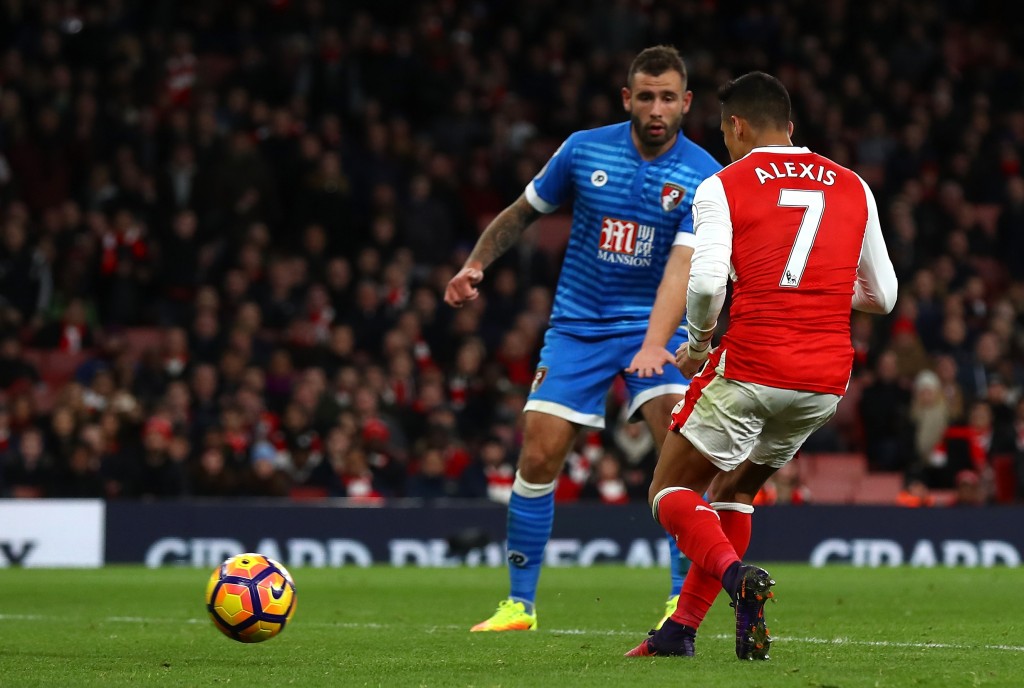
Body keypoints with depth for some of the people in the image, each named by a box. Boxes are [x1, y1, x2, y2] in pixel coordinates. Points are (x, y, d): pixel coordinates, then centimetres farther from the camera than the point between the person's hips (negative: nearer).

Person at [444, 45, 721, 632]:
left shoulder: (704, 177, -13)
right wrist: (475, 265, -1)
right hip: (578, 324, 2)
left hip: (653, 326, -2)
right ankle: (520, 603, 9)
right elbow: (524, 212, 12)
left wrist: (654, 344, -39)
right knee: (538, 457, -6)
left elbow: (683, 266, -26)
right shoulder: (585, 150, -5)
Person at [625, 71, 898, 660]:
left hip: (751, 369, -5)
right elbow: (882, 296, 15)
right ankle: (681, 629, 21)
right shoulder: (853, 188, 12)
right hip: (828, 380, 5)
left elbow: (707, 282, -15)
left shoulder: (722, 187, 0)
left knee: (672, 490, 9)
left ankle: (737, 576, -19)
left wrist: (697, 343, 4)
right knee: (735, 490, 25)